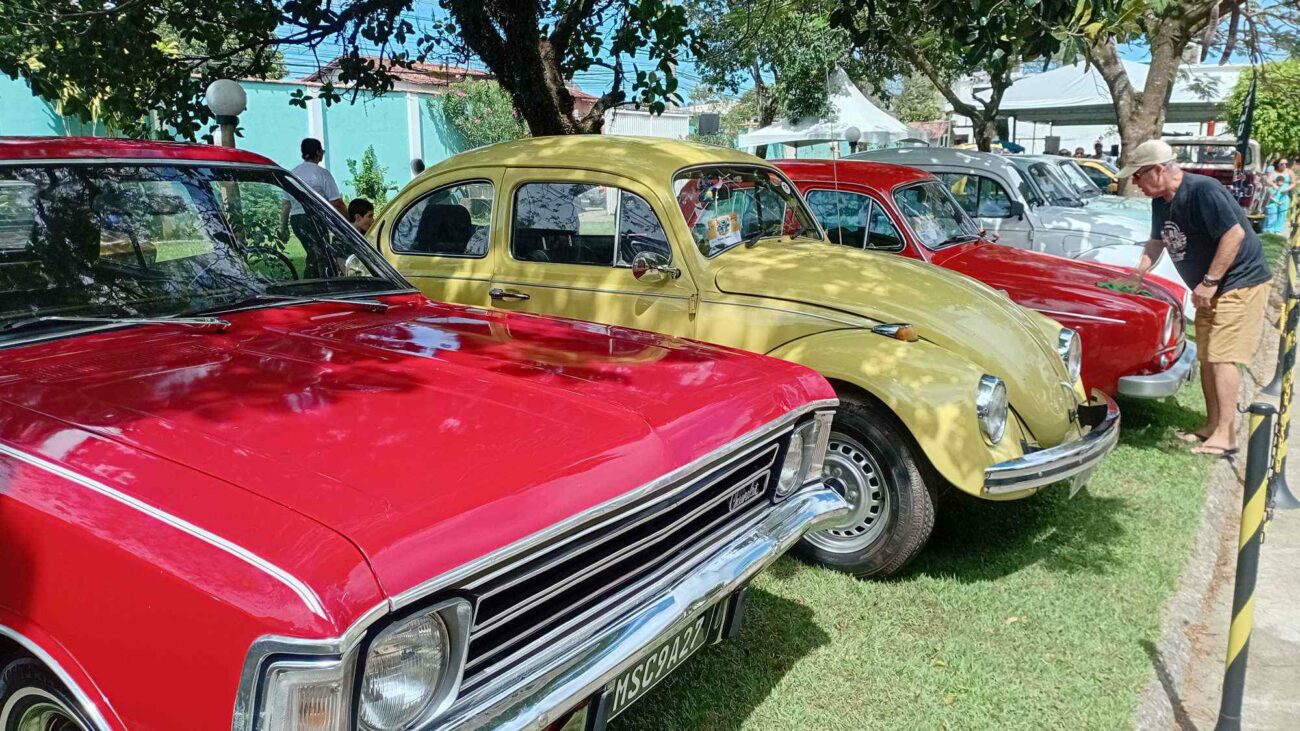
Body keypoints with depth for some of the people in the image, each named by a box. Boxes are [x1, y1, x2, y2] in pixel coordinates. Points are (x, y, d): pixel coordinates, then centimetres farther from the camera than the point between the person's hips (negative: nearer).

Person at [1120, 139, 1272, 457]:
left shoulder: (1202, 190, -23)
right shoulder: (1161, 200, 5)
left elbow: (1235, 233, -27)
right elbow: (1157, 240, 18)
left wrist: (1209, 281, -25)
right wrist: (1139, 274, 5)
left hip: (1240, 282, -9)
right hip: (1210, 288, 10)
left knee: (1221, 357, -12)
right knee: (1206, 357, 10)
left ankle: (1226, 435, -9)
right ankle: (1212, 425, 19)